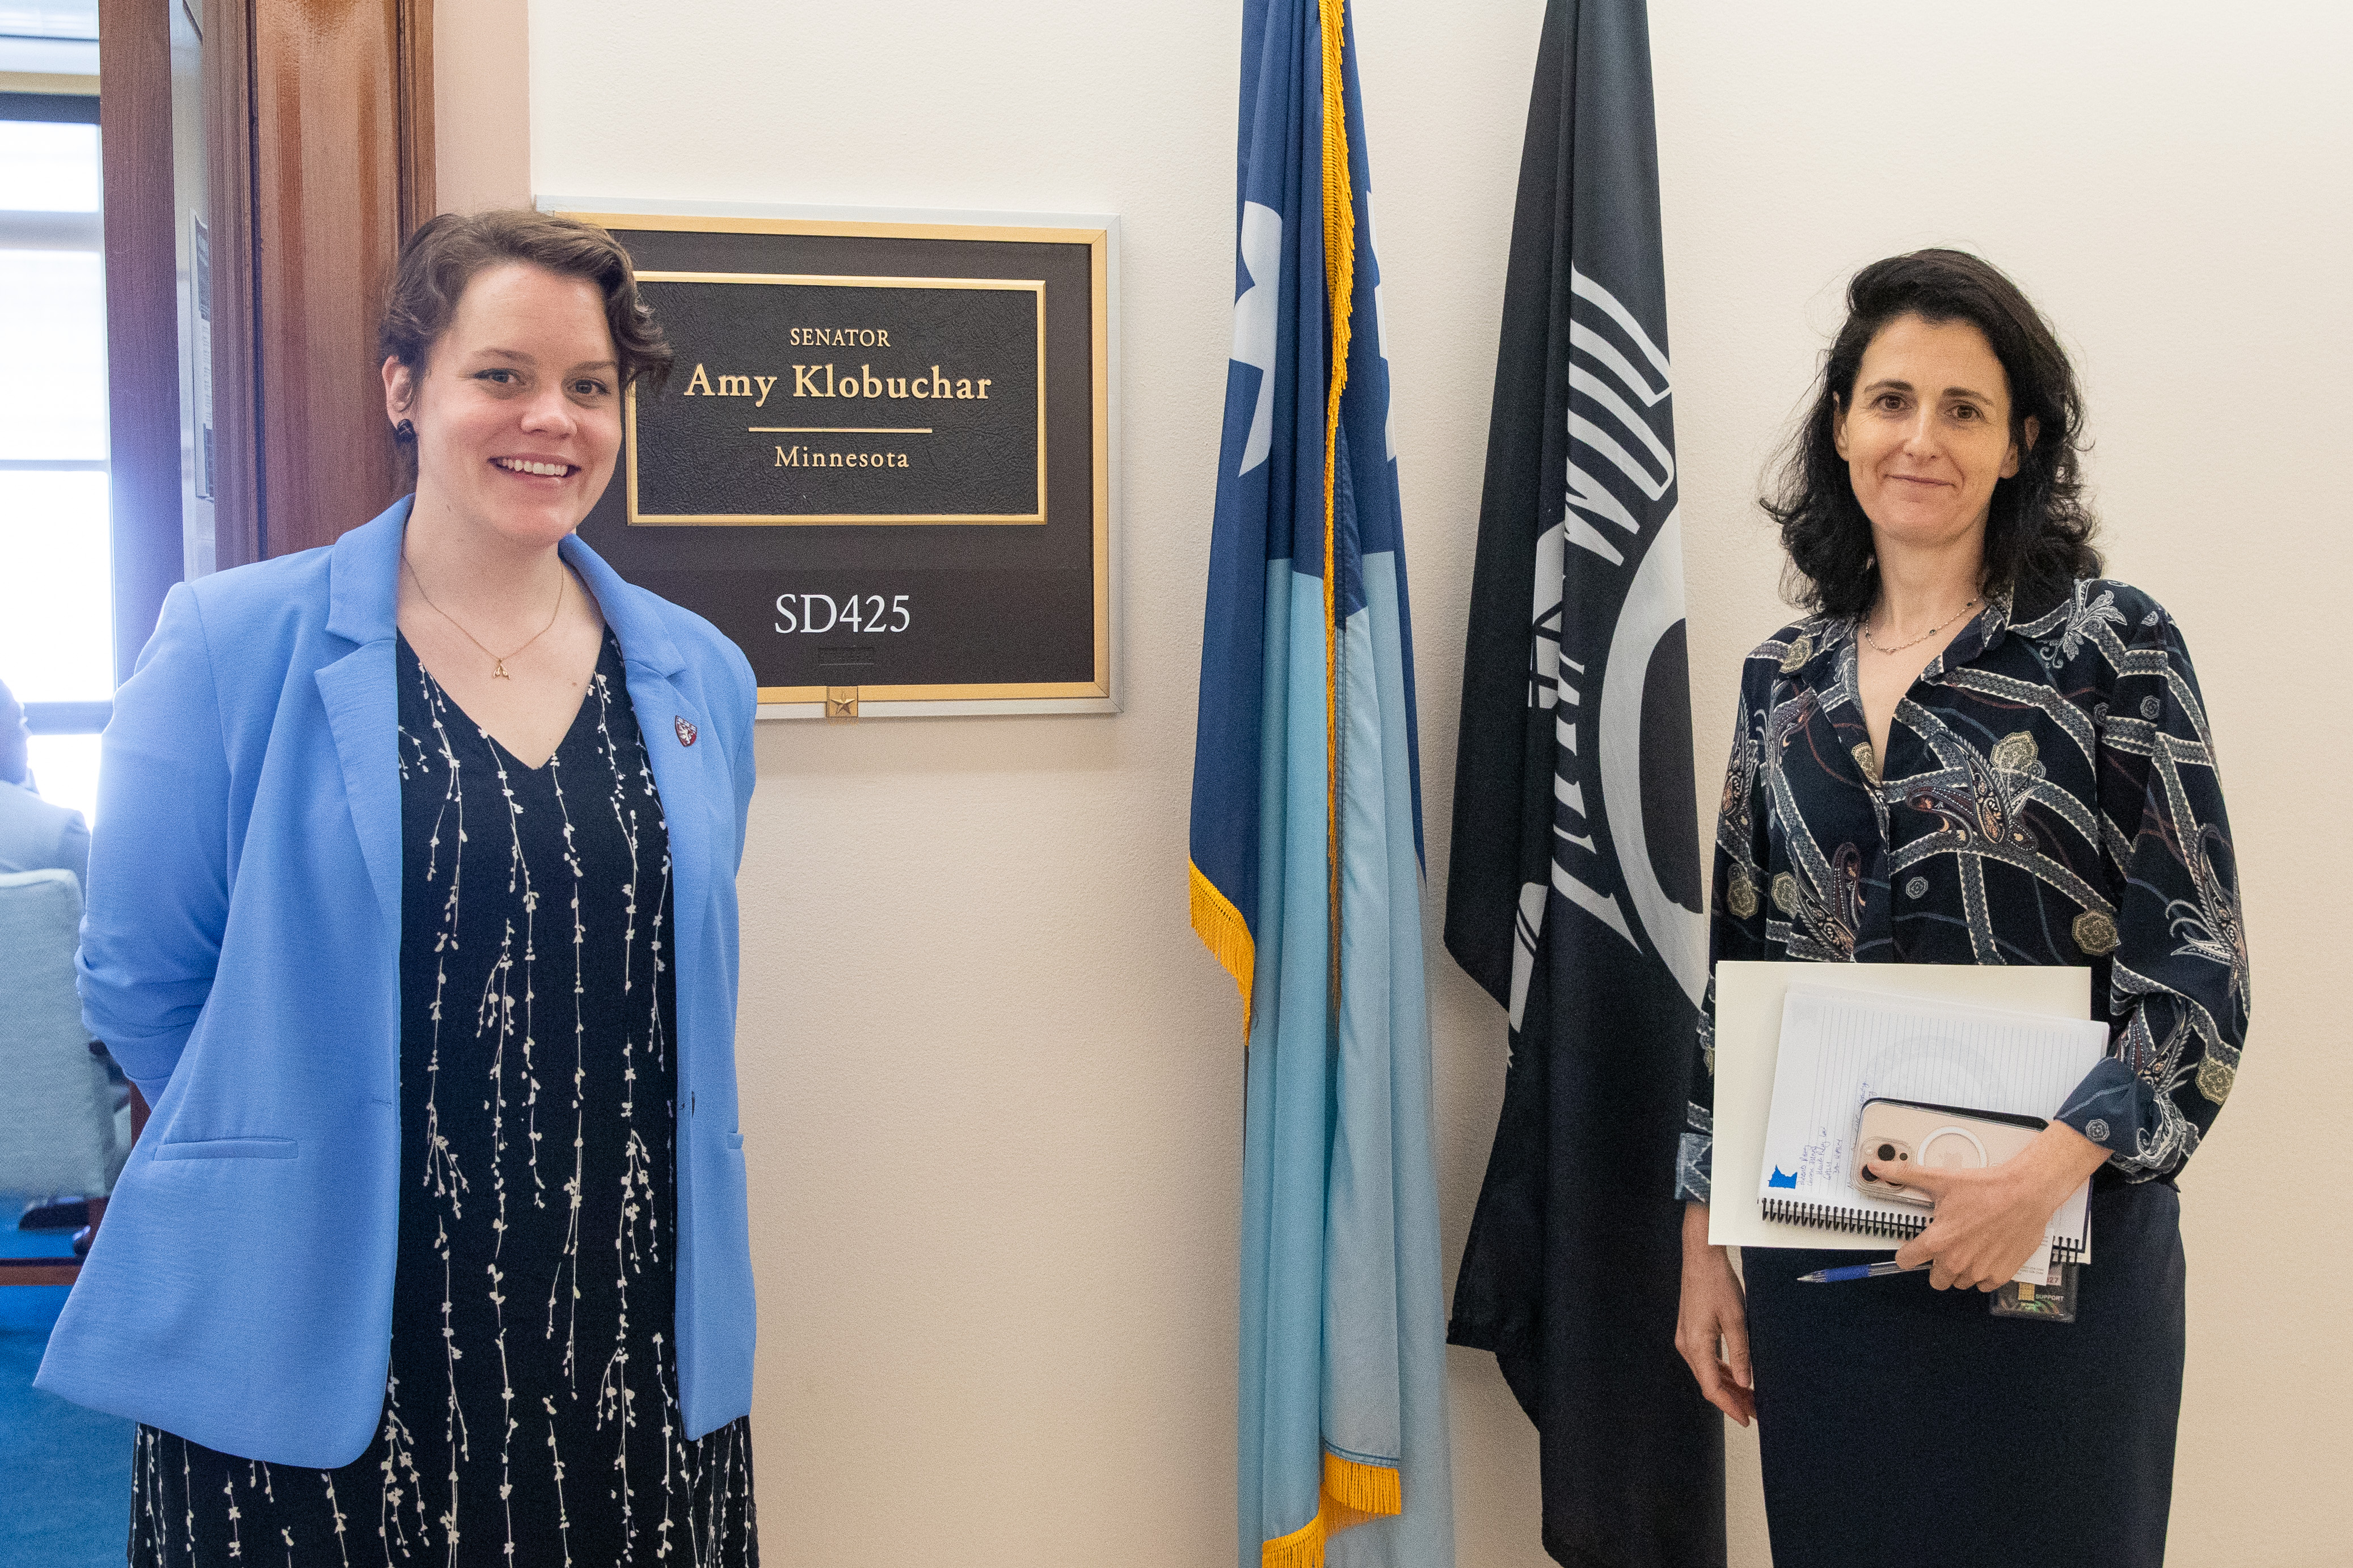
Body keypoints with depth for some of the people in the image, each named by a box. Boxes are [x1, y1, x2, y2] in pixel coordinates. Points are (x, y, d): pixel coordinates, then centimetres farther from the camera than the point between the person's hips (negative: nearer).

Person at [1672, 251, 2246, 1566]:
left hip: (2052, 1240, -3)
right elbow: (1735, 975, 10)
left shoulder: (2111, 645, -5)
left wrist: (2052, 1168, -22)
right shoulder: (1785, 680, 6)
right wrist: (1705, 1239, 8)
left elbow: (2200, 963, -9)